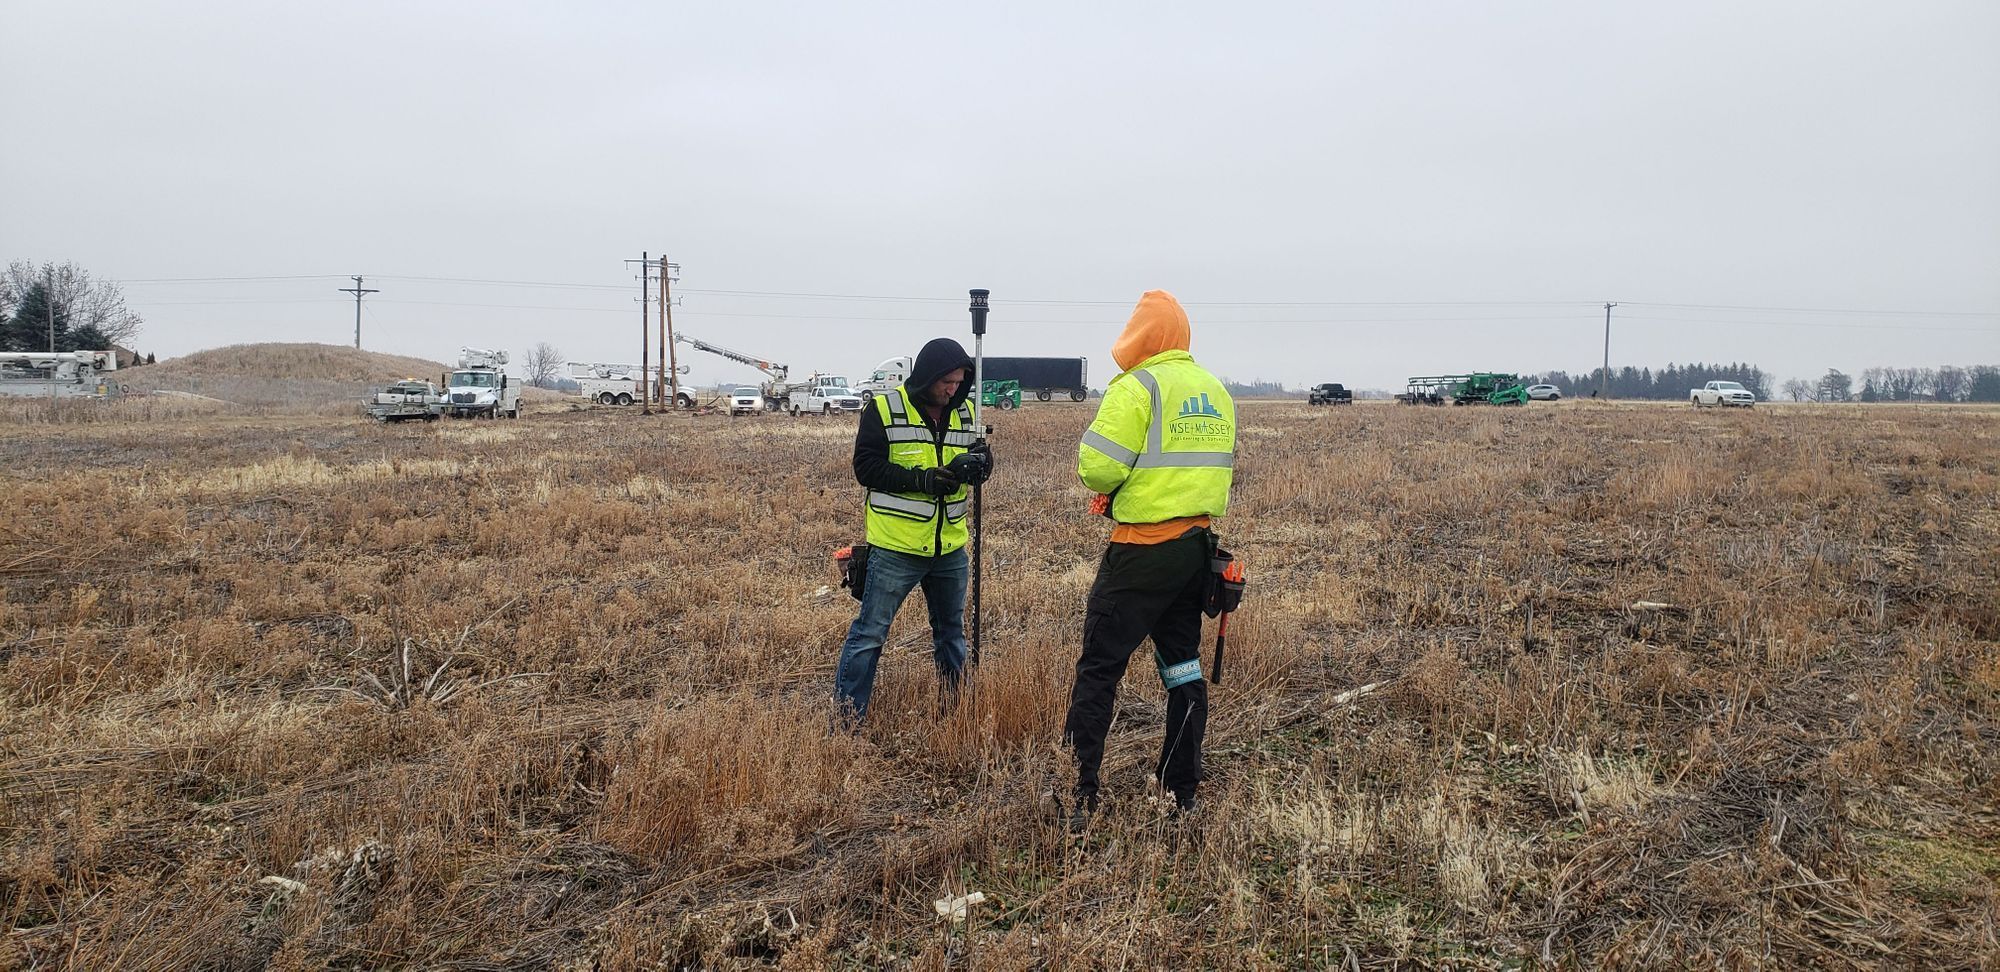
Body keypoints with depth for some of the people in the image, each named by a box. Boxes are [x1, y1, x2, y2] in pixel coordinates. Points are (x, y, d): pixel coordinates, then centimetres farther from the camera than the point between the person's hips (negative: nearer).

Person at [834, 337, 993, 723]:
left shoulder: (963, 413, 6)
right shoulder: (883, 410, -11)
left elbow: (973, 468, 9)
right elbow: (866, 467, -14)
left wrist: (979, 464, -16)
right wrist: (922, 479, -25)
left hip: (950, 547, 6)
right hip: (896, 547, -6)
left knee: (952, 630, 19)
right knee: (870, 632, 0)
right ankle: (847, 716, 10)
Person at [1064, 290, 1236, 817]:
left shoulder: (1138, 386, -13)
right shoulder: (1216, 390, 12)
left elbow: (1098, 464, -18)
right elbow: (1223, 466, 15)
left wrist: (1108, 488, 3)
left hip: (1143, 552, -7)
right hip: (1197, 545, 8)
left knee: (1099, 668, 0)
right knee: (1182, 664, 16)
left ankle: (1078, 794, 1)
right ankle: (1182, 790, 22)